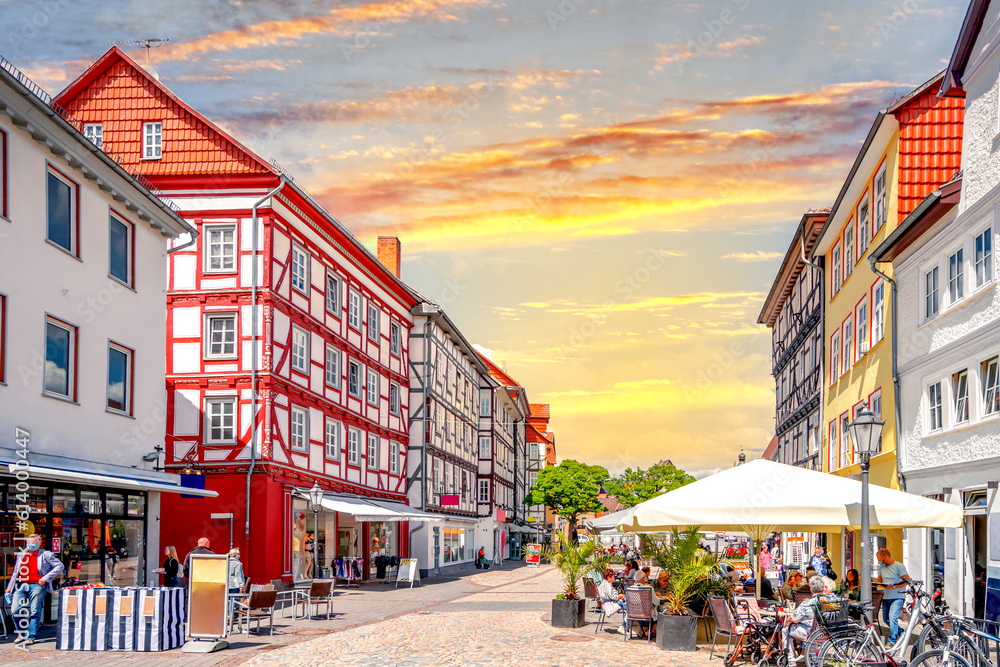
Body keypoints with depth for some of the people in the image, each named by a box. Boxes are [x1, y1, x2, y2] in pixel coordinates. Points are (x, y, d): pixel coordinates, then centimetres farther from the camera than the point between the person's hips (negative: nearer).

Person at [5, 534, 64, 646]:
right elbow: (15, 572, 24)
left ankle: (31, 637, -1)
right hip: (21, 586, 4)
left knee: (34, 613, -5)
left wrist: (46, 578, -6)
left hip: (36, 585, -4)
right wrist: (9, 587, 17)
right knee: (15, 610, -5)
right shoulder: (21, 555, 18)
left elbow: (59, 566, 2)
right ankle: (21, 634, 12)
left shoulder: (45, 555, 5)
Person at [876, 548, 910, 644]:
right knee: (886, 619, 13)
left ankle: (892, 641, -18)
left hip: (898, 597, -8)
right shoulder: (881, 567, 11)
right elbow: (879, 580, 23)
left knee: (892, 617, -21)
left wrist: (893, 586, -22)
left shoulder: (899, 566, -10)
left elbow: (907, 581, -13)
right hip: (886, 598, 8)